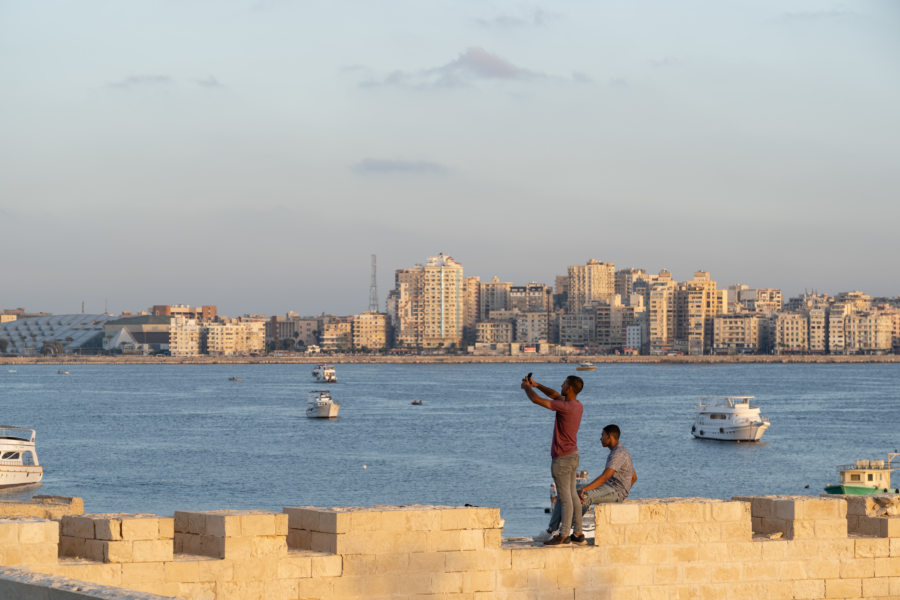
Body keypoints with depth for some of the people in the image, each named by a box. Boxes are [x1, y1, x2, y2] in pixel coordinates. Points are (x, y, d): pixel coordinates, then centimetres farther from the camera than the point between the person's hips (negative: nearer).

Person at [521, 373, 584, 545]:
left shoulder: (566, 407, -23)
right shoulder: (578, 405, 5)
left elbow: (536, 400, -20)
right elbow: (555, 395, 22)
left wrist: (527, 388, 0)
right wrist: (536, 385, 15)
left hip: (562, 459, -9)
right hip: (573, 455, 9)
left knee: (564, 497, -5)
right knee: (572, 495, 13)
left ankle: (564, 535, -1)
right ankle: (578, 533, 16)